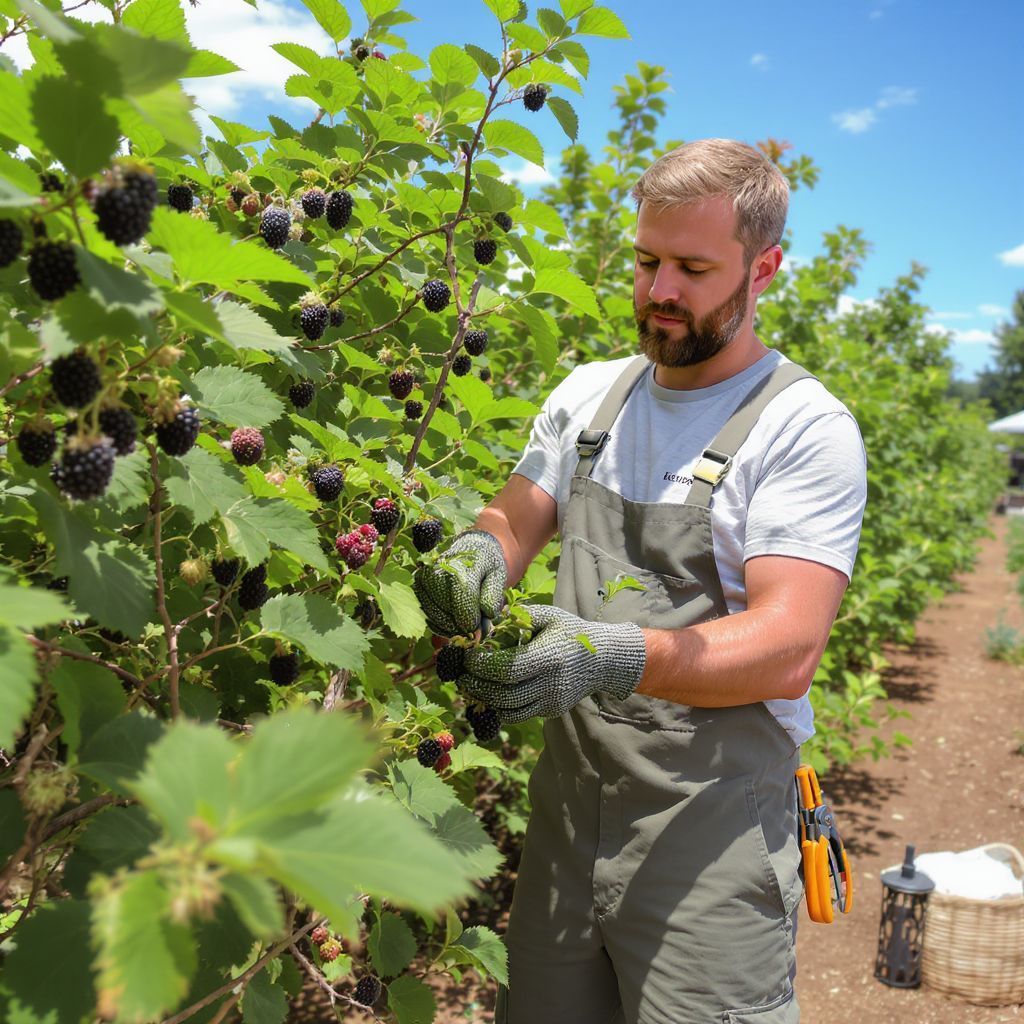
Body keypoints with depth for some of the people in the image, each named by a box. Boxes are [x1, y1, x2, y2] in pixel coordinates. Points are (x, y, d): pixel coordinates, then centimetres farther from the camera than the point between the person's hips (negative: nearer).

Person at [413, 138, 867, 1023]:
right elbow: (514, 521, 7)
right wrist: (478, 552, -18)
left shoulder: (806, 427, -11)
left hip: (712, 825, -5)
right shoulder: (587, 395, 9)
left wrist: (617, 658, -36)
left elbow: (787, 648, -20)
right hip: (568, 800, 5)